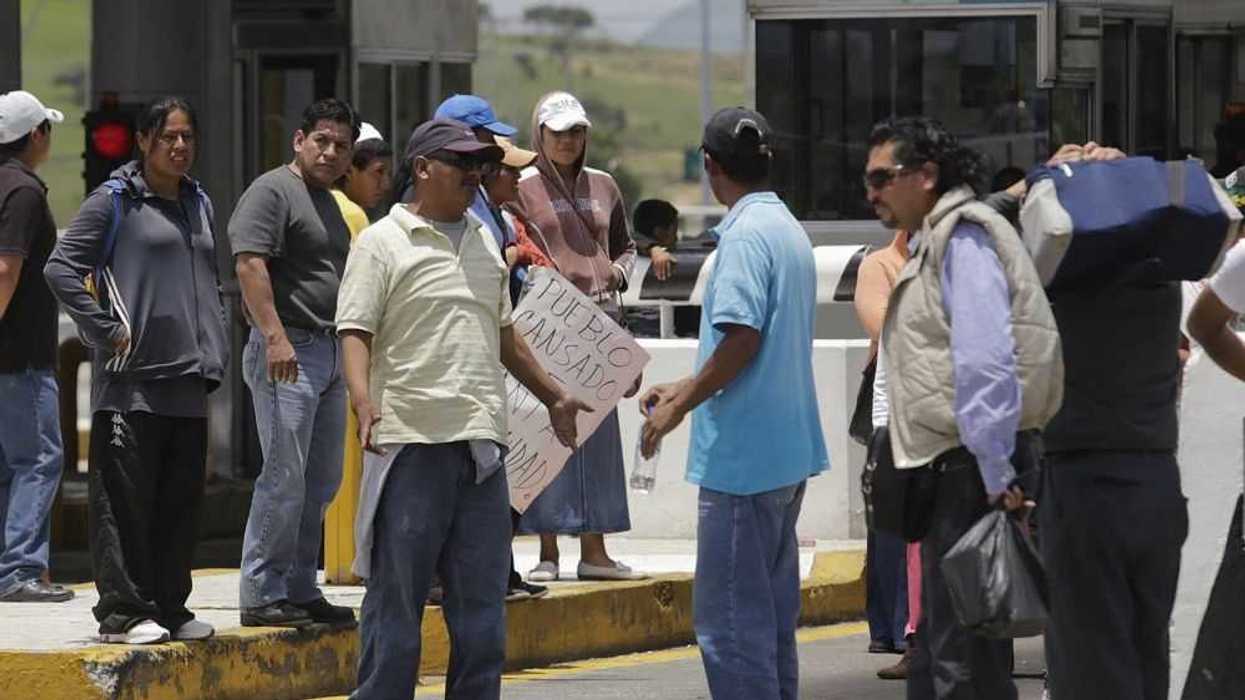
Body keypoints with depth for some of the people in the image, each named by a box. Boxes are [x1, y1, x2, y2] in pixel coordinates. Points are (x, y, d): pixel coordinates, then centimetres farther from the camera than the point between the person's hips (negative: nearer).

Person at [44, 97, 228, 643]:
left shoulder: (198, 204, 17)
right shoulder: (114, 202, -4)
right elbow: (61, 269, -9)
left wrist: (214, 352, 15)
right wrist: (107, 332, -12)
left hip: (186, 379, 7)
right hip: (132, 382, -7)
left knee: (181, 500, 8)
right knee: (125, 499, -5)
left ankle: (169, 607, 16)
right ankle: (123, 611, -3)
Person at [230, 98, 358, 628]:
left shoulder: (328, 203, 21)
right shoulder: (272, 191, -8)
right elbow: (250, 265, -19)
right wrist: (275, 337, -27)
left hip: (330, 351, 10)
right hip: (288, 349, -10)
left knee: (322, 480, 11)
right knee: (285, 476, -11)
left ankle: (300, 588, 17)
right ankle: (261, 595, -9)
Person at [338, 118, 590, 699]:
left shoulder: (484, 244, 19)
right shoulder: (384, 244, -2)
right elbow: (355, 331, -9)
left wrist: (553, 397, 31)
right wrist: (363, 398, -26)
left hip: (482, 443, 6)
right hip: (413, 440, -6)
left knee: (481, 603, 7)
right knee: (397, 597, -2)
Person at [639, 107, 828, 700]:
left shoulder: (746, 235, -14)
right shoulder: (790, 231, 15)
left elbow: (741, 338, -22)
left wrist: (679, 407, -12)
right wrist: (684, 389, 24)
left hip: (742, 452, -10)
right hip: (789, 450, 10)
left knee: (729, 618, -7)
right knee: (772, 613, 14)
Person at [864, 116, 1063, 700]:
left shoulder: (963, 237, -11)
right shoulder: (935, 242, 22)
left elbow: (984, 361, -20)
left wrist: (996, 476, -25)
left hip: (971, 471, -11)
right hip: (953, 469, 11)